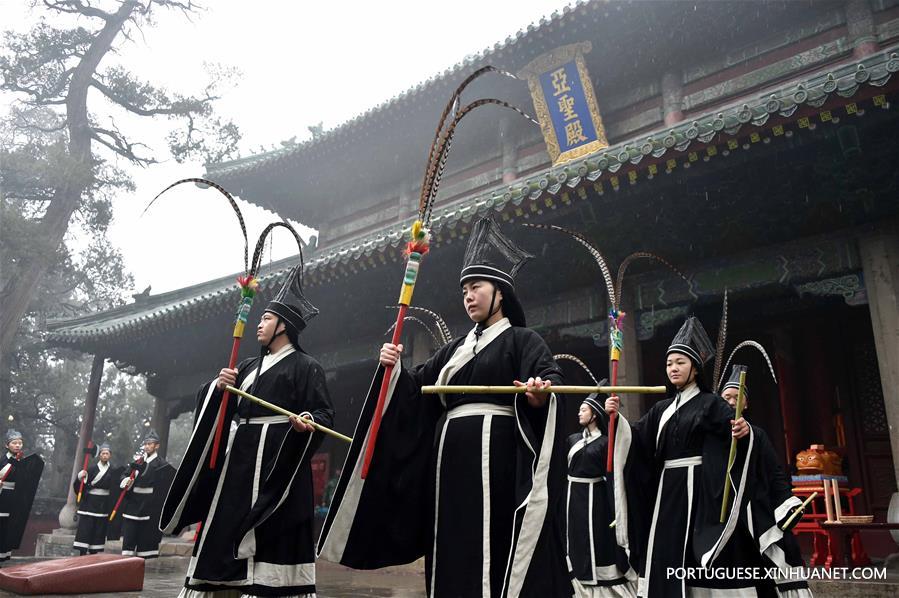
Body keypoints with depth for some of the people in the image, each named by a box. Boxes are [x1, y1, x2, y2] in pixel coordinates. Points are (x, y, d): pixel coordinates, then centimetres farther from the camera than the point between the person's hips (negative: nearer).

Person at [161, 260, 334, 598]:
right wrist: (219, 386, -4)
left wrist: (308, 423, -30)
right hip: (241, 456, 8)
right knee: (223, 529, 8)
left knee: (272, 536, -10)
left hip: (279, 459, -7)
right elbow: (217, 405, 17)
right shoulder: (249, 367, 19)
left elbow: (325, 413, -9)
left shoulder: (305, 366, -2)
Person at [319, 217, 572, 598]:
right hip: (451, 456, 7)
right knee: (455, 548, 8)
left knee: (494, 543, -9)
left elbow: (550, 376, -14)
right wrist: (394, 370, -2)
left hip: (496, 454, -6)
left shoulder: (521, 339, 3)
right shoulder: (456, 349, 22)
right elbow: (418, 390, 17)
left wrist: (541, 393, -37)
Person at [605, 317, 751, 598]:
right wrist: (617, 417, -11)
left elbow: (735, 428, -15)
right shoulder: (662, 409, 14)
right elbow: (637, 439, 6)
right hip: (665, 487, 6)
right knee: (662, 550, 7)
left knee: (688, 550, -5)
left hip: (694, 487, -6)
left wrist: (744, 431, -38)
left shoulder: (709, 403, -1)